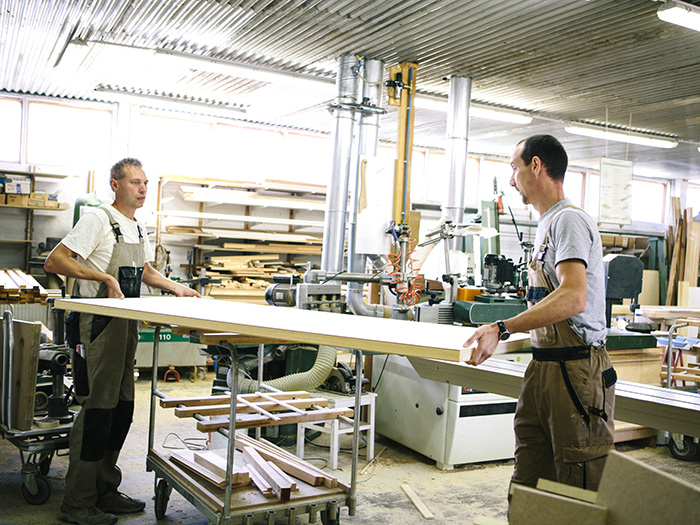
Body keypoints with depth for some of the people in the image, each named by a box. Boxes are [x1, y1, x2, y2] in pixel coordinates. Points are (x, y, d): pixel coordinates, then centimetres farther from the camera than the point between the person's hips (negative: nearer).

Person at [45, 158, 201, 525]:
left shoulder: (139, 229, 16)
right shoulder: (98, 220, -10)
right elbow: (54, 262, -16)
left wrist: (177, 288, 16)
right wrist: (104, 276, -22)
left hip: (125, 326, 9)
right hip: (97, 326, -9)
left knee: (121, 409, 11)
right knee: (97, 409, -6)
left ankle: (105, 491, 24)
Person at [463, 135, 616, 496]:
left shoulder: (568, 219, -11)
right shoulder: (547, 223, 20)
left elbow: (573, 298, -26)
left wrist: (502, 329, -31)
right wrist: (508, 332, 29)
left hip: (575, 371, -9)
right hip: (542, 368, 10)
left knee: (581, 494, -2)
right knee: (528, 489, 11)